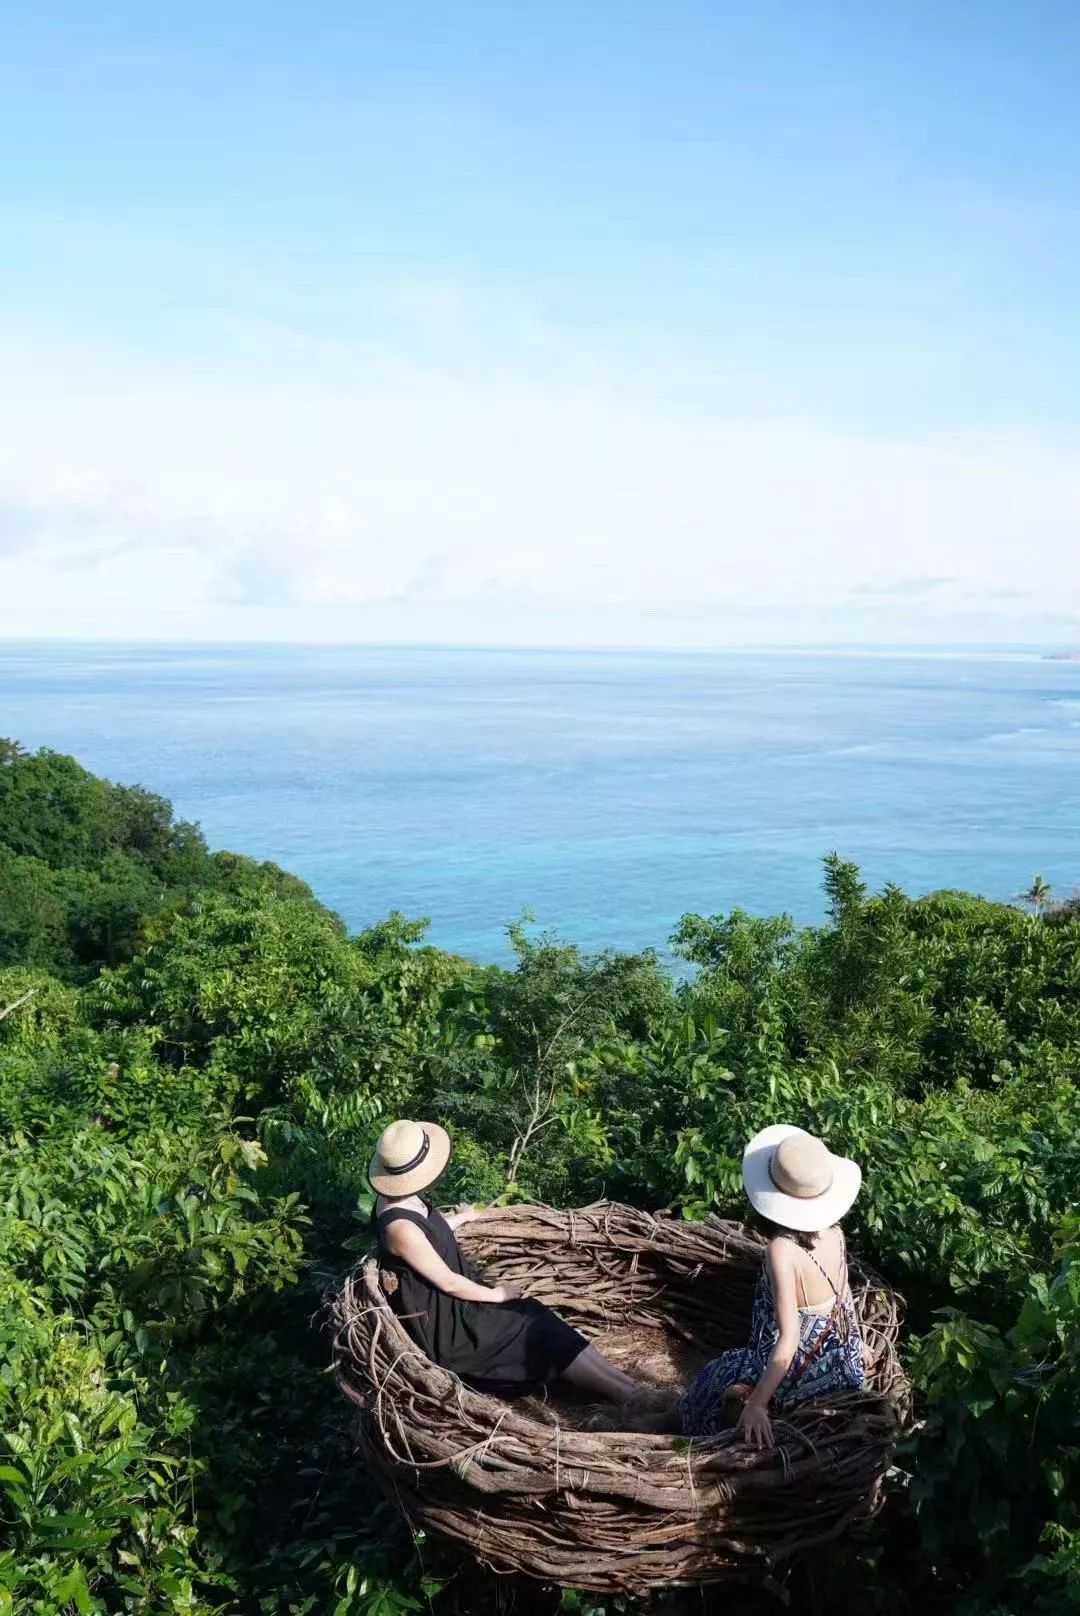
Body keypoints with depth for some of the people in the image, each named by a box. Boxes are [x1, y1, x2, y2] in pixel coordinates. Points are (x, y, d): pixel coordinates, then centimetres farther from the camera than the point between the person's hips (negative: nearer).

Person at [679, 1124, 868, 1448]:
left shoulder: (782, 1250, -30)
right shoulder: (833, 1232, -11)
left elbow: (789, 1339, -32)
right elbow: (844, 1295, 5)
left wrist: (755, 1404, -29)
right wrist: (855, 1345, 21)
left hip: (800, 1376, -6)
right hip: (841, 1367, 6)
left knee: (714, 1380, 19)